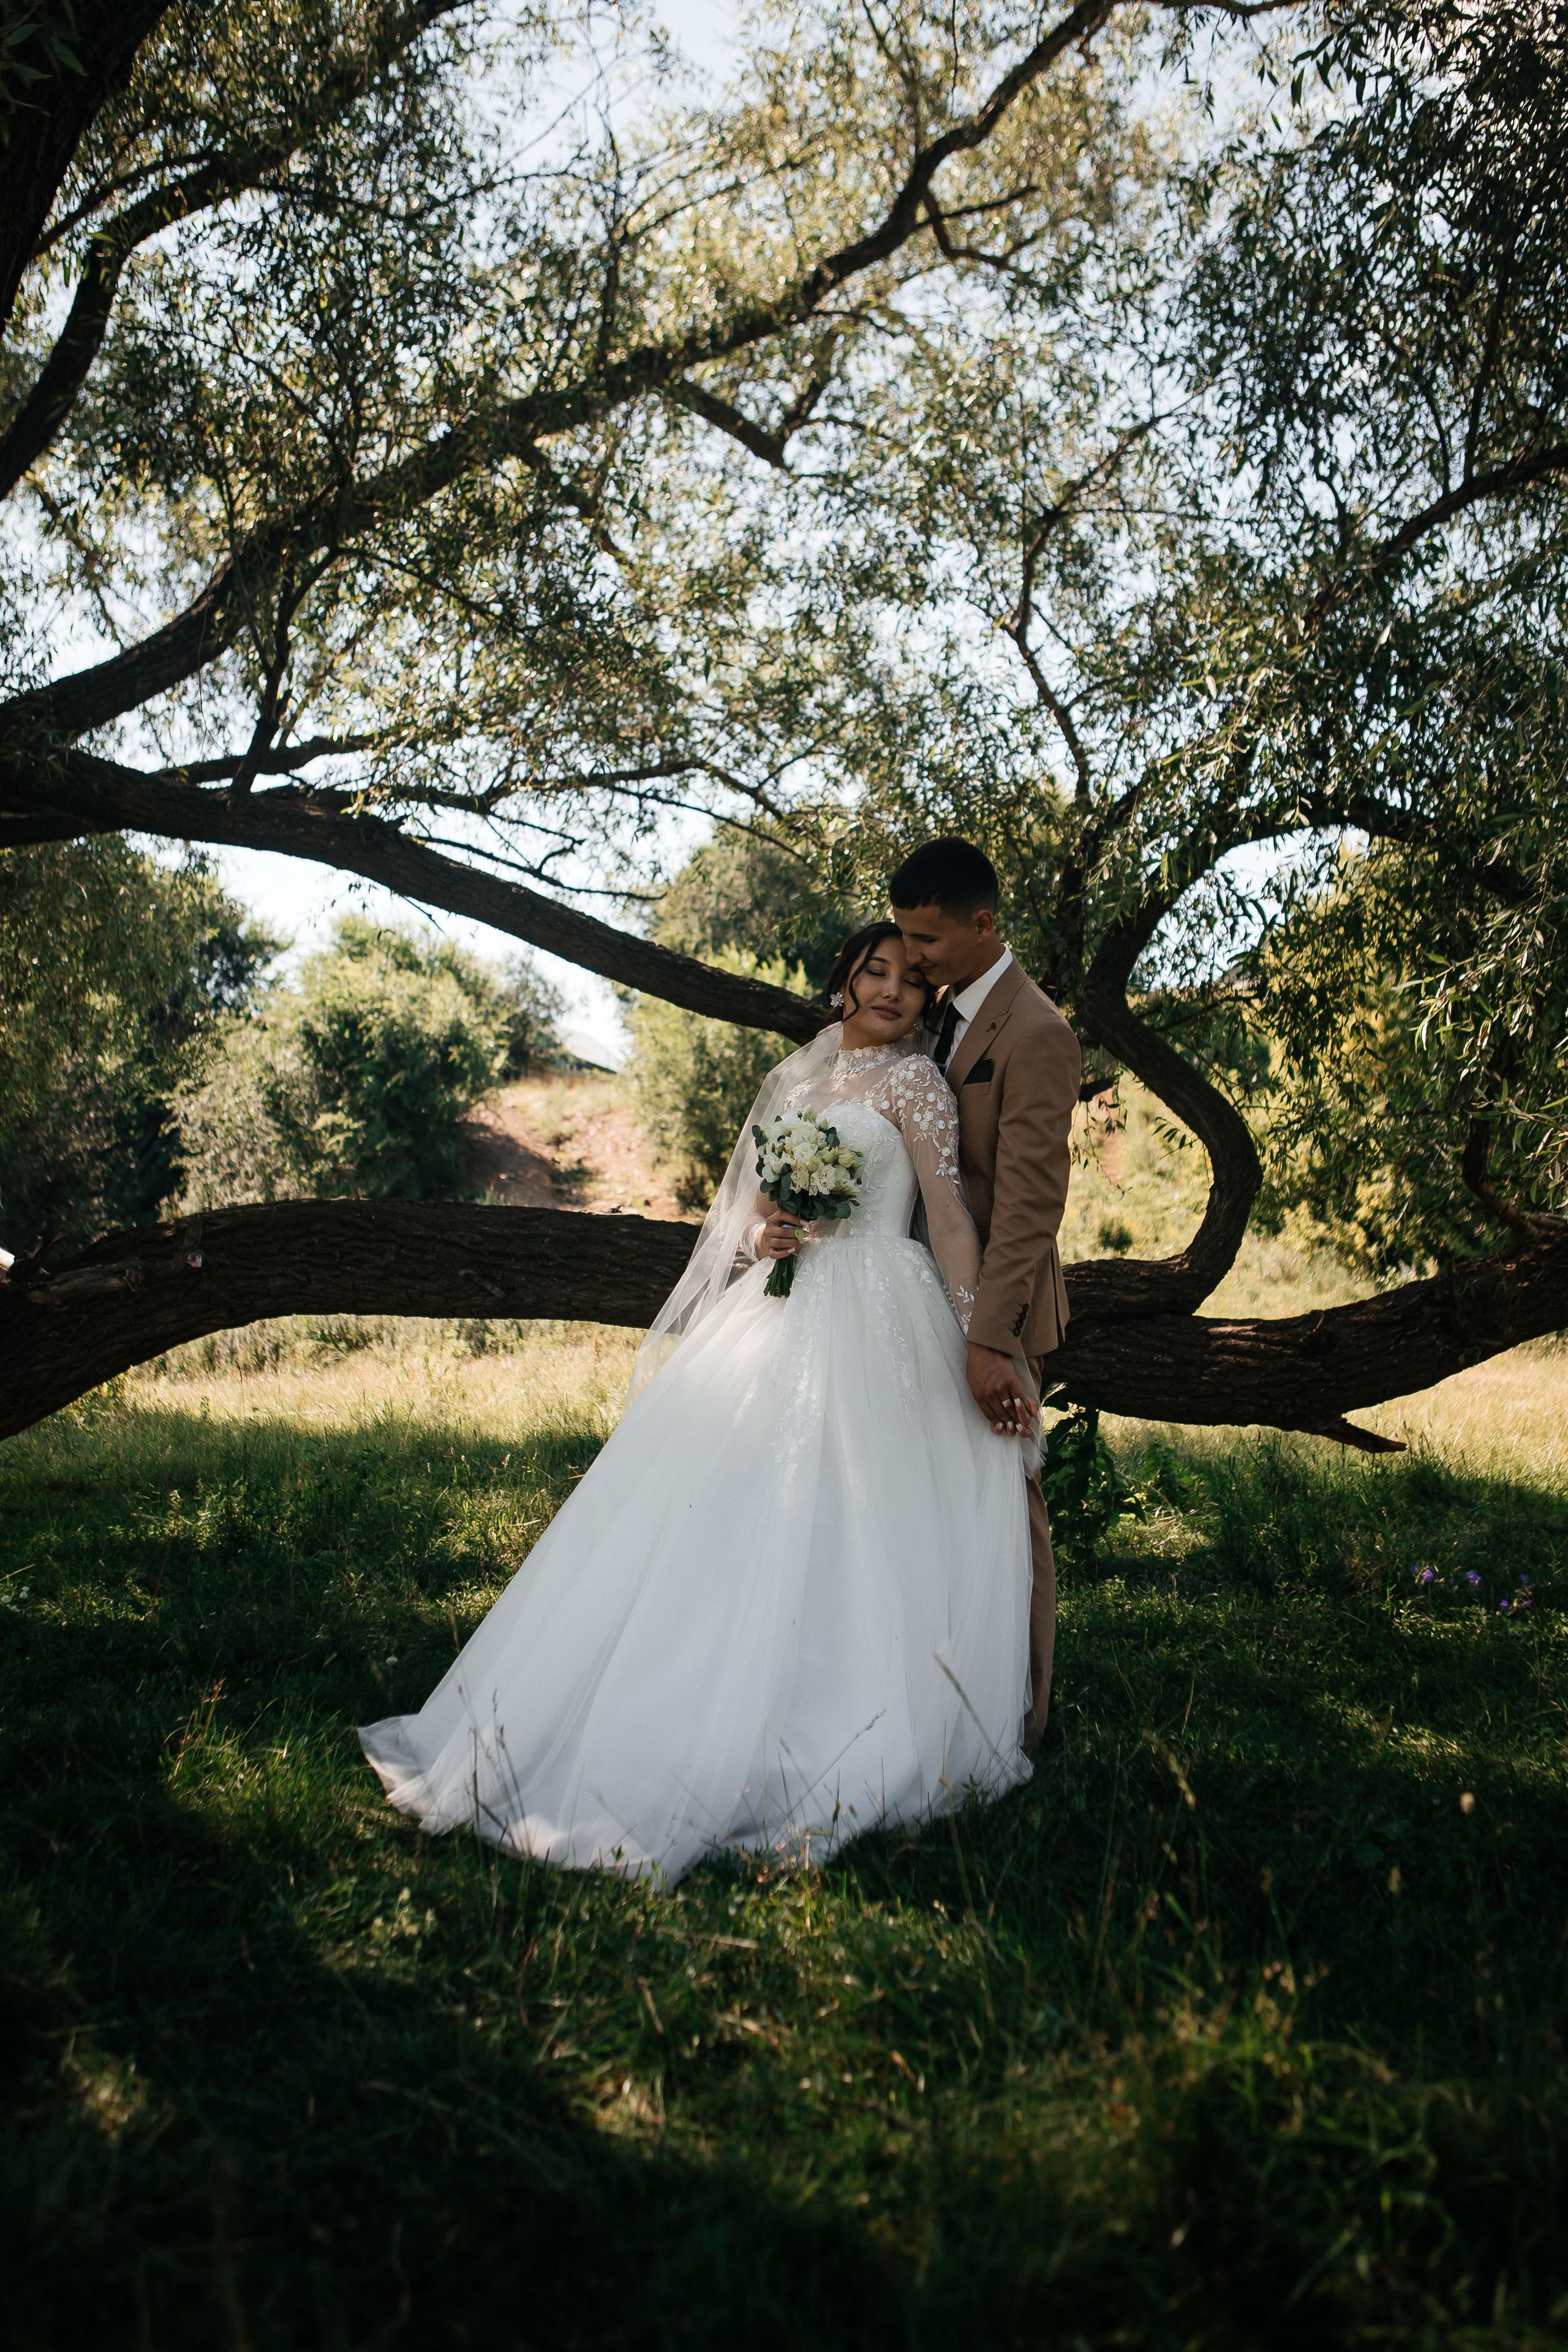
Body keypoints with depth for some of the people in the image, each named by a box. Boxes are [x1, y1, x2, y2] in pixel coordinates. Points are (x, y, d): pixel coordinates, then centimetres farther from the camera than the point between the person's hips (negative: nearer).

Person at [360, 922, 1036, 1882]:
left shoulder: (916, 1081, 0)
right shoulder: (798, 1075, 18)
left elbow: (953, 1223, -6)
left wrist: (985, 1348, -11)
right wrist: (762, 1236, -3)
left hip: (868, 1332, -6)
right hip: (773, 1317, 6)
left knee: (822, 1532, -10)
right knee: (717, 1516, 2)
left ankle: (824, 1752, 0)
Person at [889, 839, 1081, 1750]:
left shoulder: (1036, 1034, -17)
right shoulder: (950, 1011, 12)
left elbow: (1028, 1206, -21)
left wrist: (991, 1340, -25)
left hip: (998, 1310, -8)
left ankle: (1018, 1725, 14)